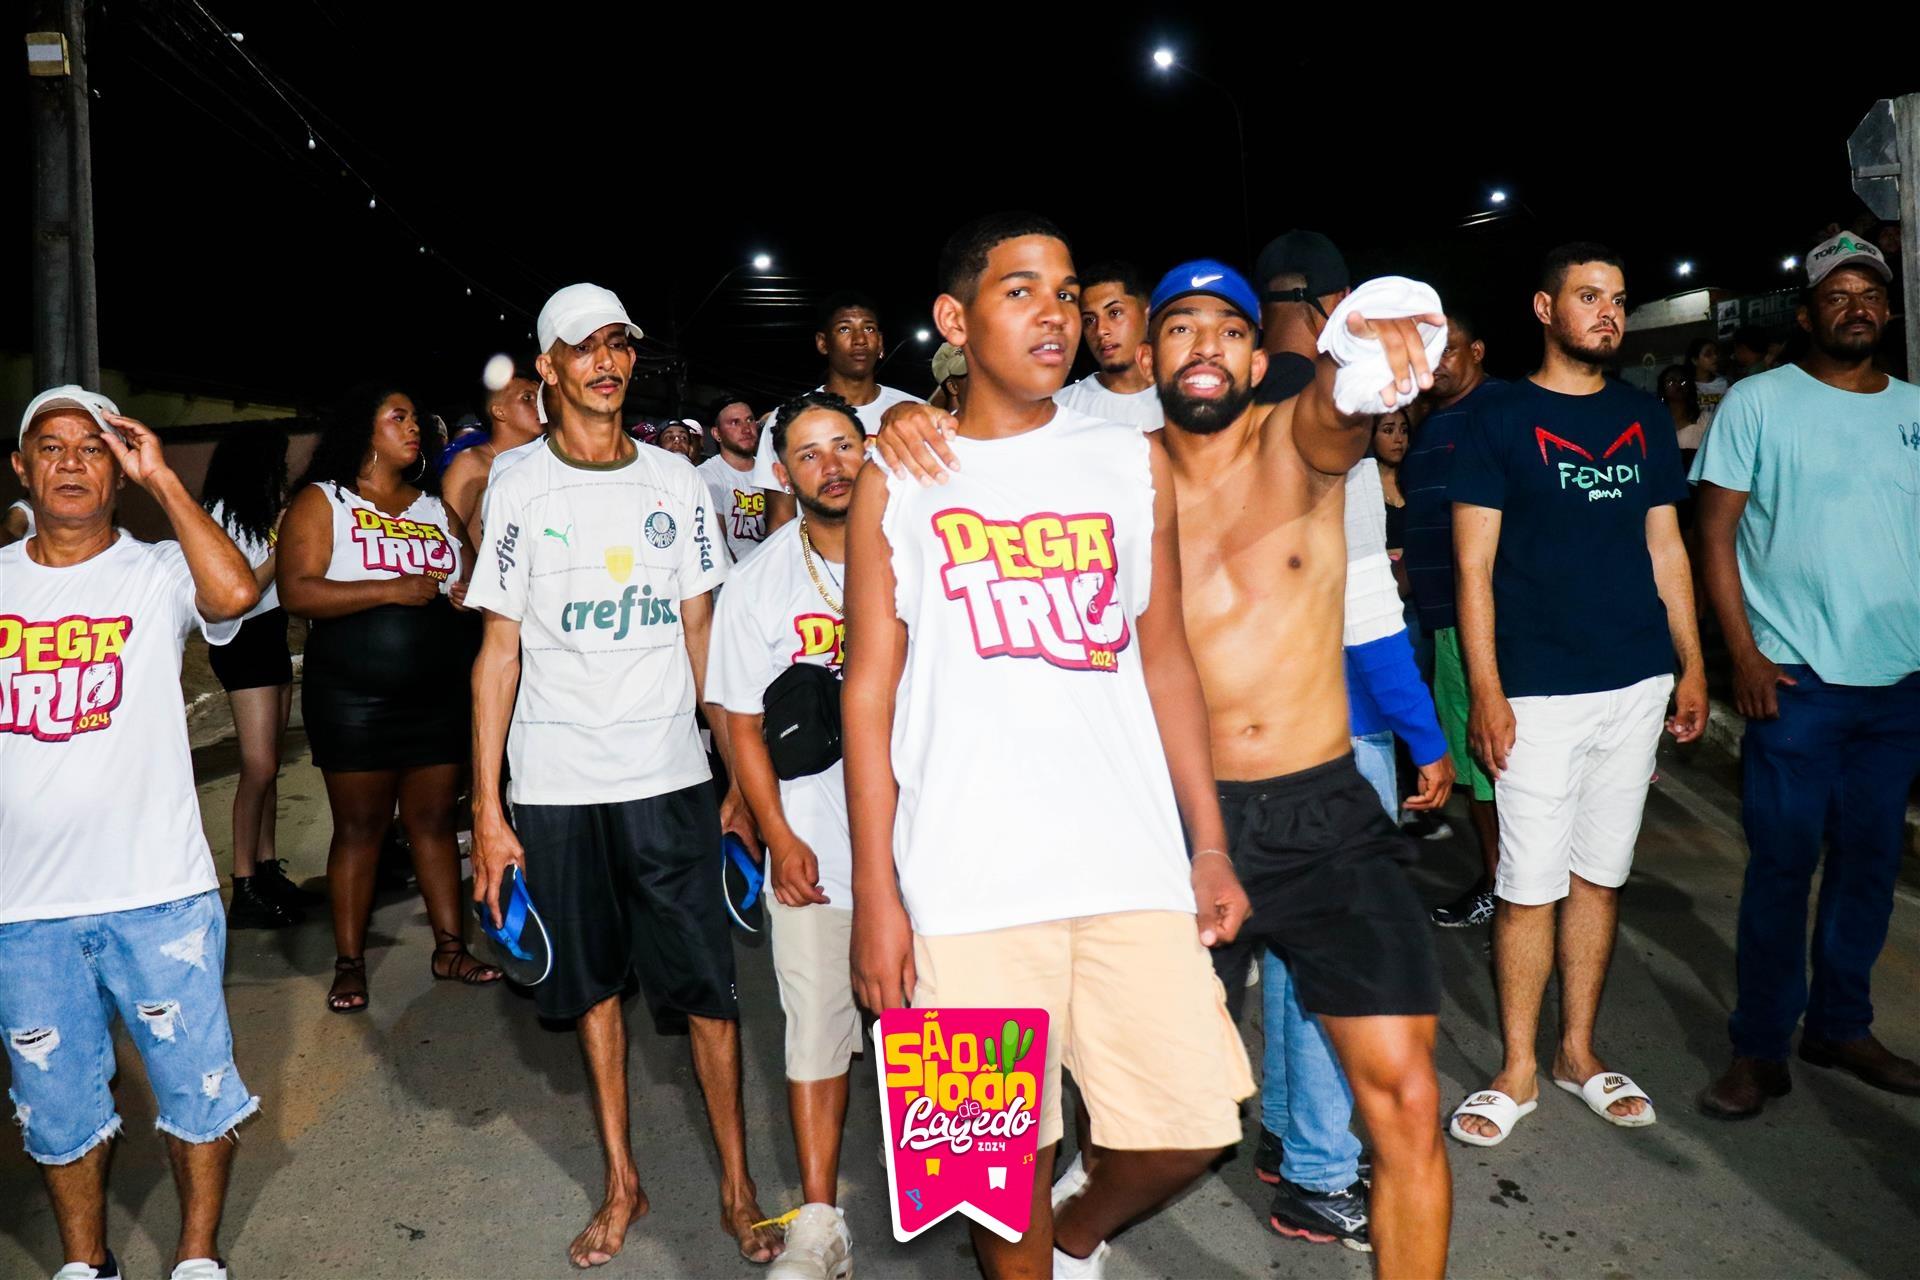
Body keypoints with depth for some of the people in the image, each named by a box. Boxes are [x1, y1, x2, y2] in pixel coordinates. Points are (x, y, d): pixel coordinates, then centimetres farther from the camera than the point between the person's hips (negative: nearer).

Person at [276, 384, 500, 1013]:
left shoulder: (435, 507, 13)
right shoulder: (321, 502, -2)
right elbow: (297, 591, -14)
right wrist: (390, 590, -20)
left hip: (438, 695, 4)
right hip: (354, 699, -4)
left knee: (434, 820, 8)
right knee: (358, 827, 3)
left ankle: (449, 947, 16)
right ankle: (349, 962, 13)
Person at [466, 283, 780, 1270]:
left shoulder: (674, 481, 6)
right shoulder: (520, 489, 1)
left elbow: (702, 635, 8)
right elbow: (499, 651, 0)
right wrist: (487, 808, -5)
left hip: (669, 775, 1)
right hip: (555, 783, 0)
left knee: (705, 983, 1)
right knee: (593, 982, 11)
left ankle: (737, 1188, 15)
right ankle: (621, 1182, 26)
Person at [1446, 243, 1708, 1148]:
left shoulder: (1645, 417, 13)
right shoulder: (1499, 420, -2)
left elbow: (1666, 548, 16)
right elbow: (1474, 568, -5)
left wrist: (1692, 666, 10)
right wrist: (1486, 692, -11)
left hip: (1638, 683, 5)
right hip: (1539, 692, -4)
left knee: (1601, 873, 12)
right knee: (1529, 885, -1)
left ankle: (1578, 1052, 26)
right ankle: (1518, 1071, 14)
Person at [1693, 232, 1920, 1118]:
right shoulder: (1758, 402, -1)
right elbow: (1715, 534, -4)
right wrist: (1743, 654, -12)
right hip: (1795, 677, -4)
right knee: (1782, 862, -1)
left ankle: (1841, 1025, 28)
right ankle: (1760, 1050, 11)